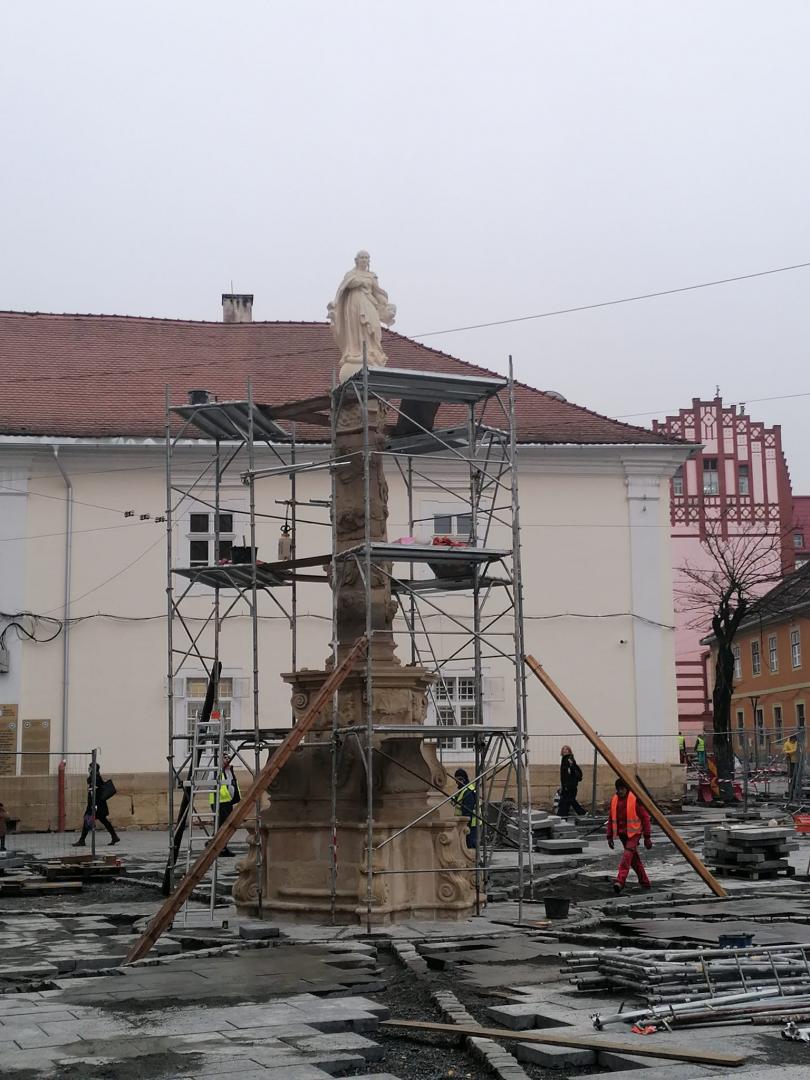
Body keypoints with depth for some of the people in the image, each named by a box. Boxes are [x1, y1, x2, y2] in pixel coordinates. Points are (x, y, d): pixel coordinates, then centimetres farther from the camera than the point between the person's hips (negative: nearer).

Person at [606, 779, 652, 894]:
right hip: (622, 833, 6)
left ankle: (620, 881, -32)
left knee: (628, 854, -22)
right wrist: (610, 836, 9)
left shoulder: (635, 799, -10)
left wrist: (647, 837, -10)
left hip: (634, 832, -6)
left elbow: (645, 817, -8)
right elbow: (611, 819, 14)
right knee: (634, 858, 13)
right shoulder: (614, 800, 7)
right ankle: (644, 882, 25)